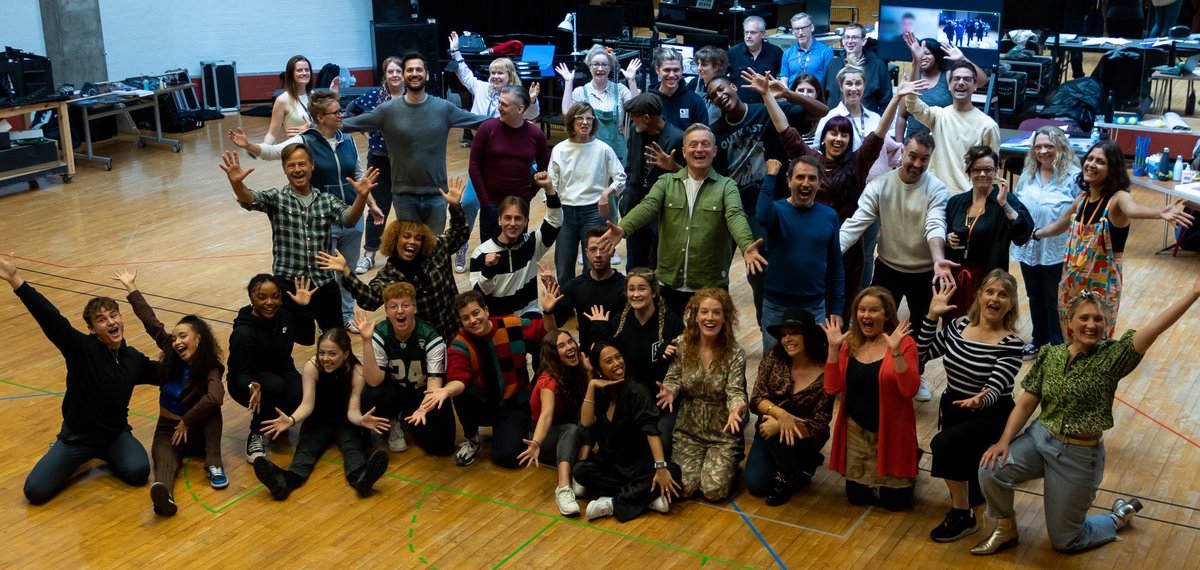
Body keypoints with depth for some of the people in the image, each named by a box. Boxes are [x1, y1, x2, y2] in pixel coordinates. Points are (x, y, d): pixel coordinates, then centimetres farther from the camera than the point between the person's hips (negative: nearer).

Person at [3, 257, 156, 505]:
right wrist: (16, 281, -42)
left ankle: (106, 456, 10)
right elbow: (50, 318, -30)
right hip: (78, 436, -2)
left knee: (138, 472, -26)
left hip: (116, 434, 2)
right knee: (35, 491, -15)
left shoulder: (134, 359, -1)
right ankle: (76, 459, 17)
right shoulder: (81, 348, -16)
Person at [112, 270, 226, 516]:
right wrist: (131, 288, 1)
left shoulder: (210, 369, -17)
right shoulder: (172, 358, -2)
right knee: (165, 459, -33)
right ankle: (164, 494, -69)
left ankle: (214, 464, -32)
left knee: (210, 405, -29)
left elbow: (215, 397, -38)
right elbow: (151, 322, -2)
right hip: (169, 430, 1)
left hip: (197, 431, -1)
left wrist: (187, 422, -28)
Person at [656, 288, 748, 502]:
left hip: (723, 431, -2)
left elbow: (735, 390, -17)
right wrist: (669, 392, -30)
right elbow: (673, 379, -4)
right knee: (683, 487, -11)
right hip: (688, 429, 2)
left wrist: (736, 409, -42)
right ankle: (702, 460, 23)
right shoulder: (682, 345, -6)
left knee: (715, 491, -13)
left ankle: (730, 463, 21)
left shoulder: (735, 353, -12)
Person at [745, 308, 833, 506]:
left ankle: (788, 478, -2)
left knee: (781, 437, -34)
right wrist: (781, 413, -30)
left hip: (803, 438, -3)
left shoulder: (825, 374, -20)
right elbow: (757, 398, -10)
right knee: (755, 483, -13)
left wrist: (779, 425, -29)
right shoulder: (774, 357, -12)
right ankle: (799, 467, 17)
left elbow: (819, 425, -18)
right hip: (769, 430, 3)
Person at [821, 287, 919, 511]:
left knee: (894, 501, 5)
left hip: (891, 432, -4)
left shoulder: (903, 343, -12)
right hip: (856, 431, 4)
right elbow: (832, 388, -7)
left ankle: (910, 467, 34)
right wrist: (833, 348, -13)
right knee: (857, 496, 7)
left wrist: (895, 351, -31)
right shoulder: (850, 343, 0)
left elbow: (909, 390, -22)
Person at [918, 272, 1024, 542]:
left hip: (990, 417, -6)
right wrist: (932, 316, -9)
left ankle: (962, 516, -15)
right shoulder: (959, 325, -4)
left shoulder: (1012, 343, -19)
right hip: (952, 409, 6)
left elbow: (995, 388, -27)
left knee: (943, 444, -32)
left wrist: (980, 401, -50)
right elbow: (922, 354, 0)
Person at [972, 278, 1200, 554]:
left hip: (1080, 455, -3)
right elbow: (1026, 404, 0)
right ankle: (1006, 528, 5)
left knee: (1064, 541, 7)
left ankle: (1120, 517, 36)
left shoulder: (1111, 356, -12)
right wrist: (1004, 440, -14)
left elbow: (1153, 328, -26)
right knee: (990, 470, -25)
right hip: (1039, 438, 3)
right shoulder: (1050, 355, -2)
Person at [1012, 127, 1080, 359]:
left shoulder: (1073, 176, -14)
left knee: (1055, 301, 7)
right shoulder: (1028, 174, 4)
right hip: (1028, 248, 6)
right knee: (1035, 297, 20)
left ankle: (1058, 346, 23)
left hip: (1057, 251, -6)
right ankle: (1039, 340, 36)